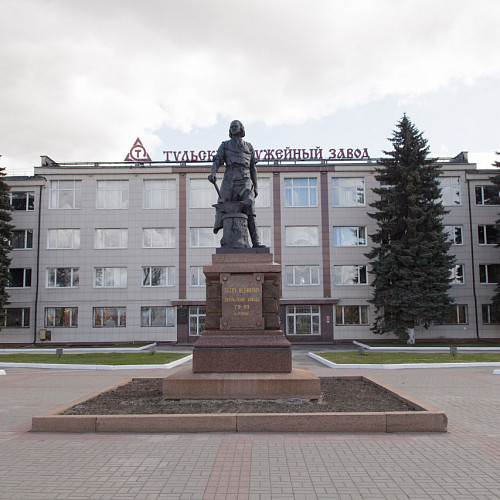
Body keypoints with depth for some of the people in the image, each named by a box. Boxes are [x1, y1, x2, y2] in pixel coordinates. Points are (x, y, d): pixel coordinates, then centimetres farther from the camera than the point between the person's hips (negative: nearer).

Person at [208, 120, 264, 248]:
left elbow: (253, 168, 18)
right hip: (229, 180, 1)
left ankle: (256, 243, -24)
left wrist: (255, 187, 9)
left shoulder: (249, 147, 22)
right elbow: (217, 161, 4)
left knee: (249, 210, -17)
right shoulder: (225, 145, 19)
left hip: (245, 181, 0)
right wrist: (213, 173, -17)